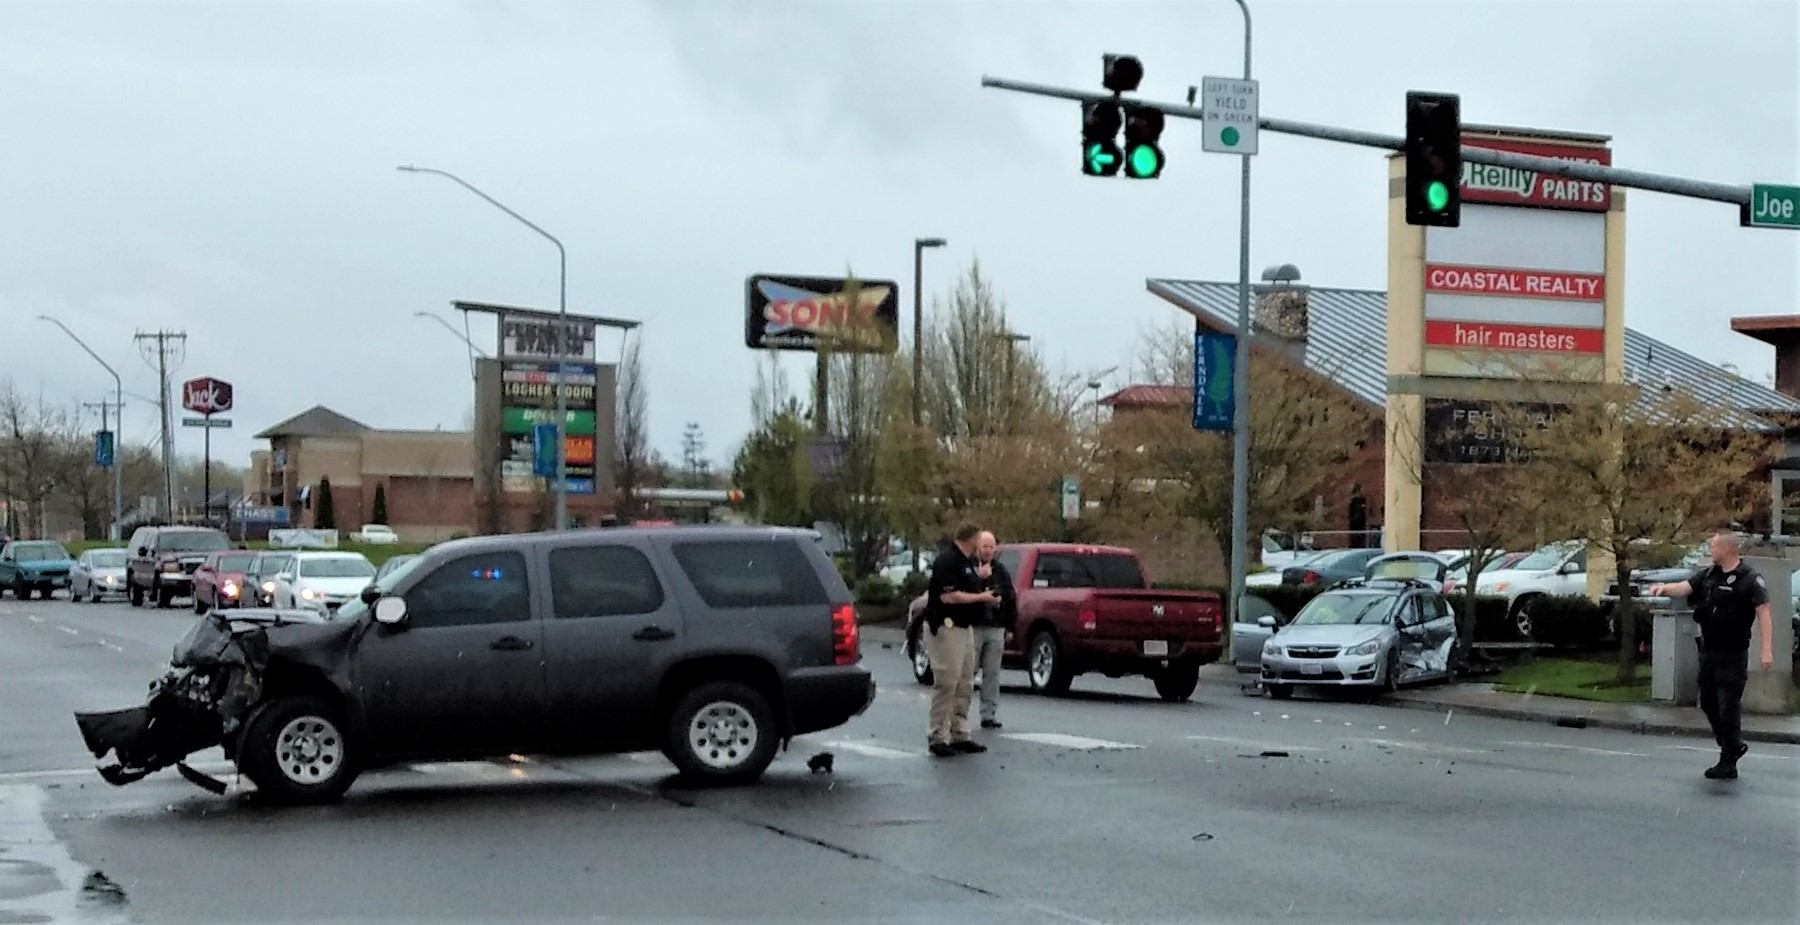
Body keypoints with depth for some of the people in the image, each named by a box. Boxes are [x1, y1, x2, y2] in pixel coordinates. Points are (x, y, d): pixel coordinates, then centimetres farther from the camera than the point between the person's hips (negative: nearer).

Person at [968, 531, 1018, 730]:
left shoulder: (1001, 571, 15)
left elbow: (1011, 599, 15)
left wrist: (1010, 626, 8)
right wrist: (978, 577, -22)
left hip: (995, 629, 5)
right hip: (973, 628, -4)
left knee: (992, 675, 6)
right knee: (967, 673, -6)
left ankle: (989, 714, 11)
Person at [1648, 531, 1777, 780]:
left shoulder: (1750, 579, -13)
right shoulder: (1708, 575, 8)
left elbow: (1763, 613, -19)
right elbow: (1684, 588, 2)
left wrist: (1767, 650, -27)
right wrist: (1664, 588, -20)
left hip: (1733, 655, -7)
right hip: (1709, 651, 7)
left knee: (1728, 708, -4)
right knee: (1709, 702, 16)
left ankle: (1728, 764, 5)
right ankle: (1733, 745, 35)